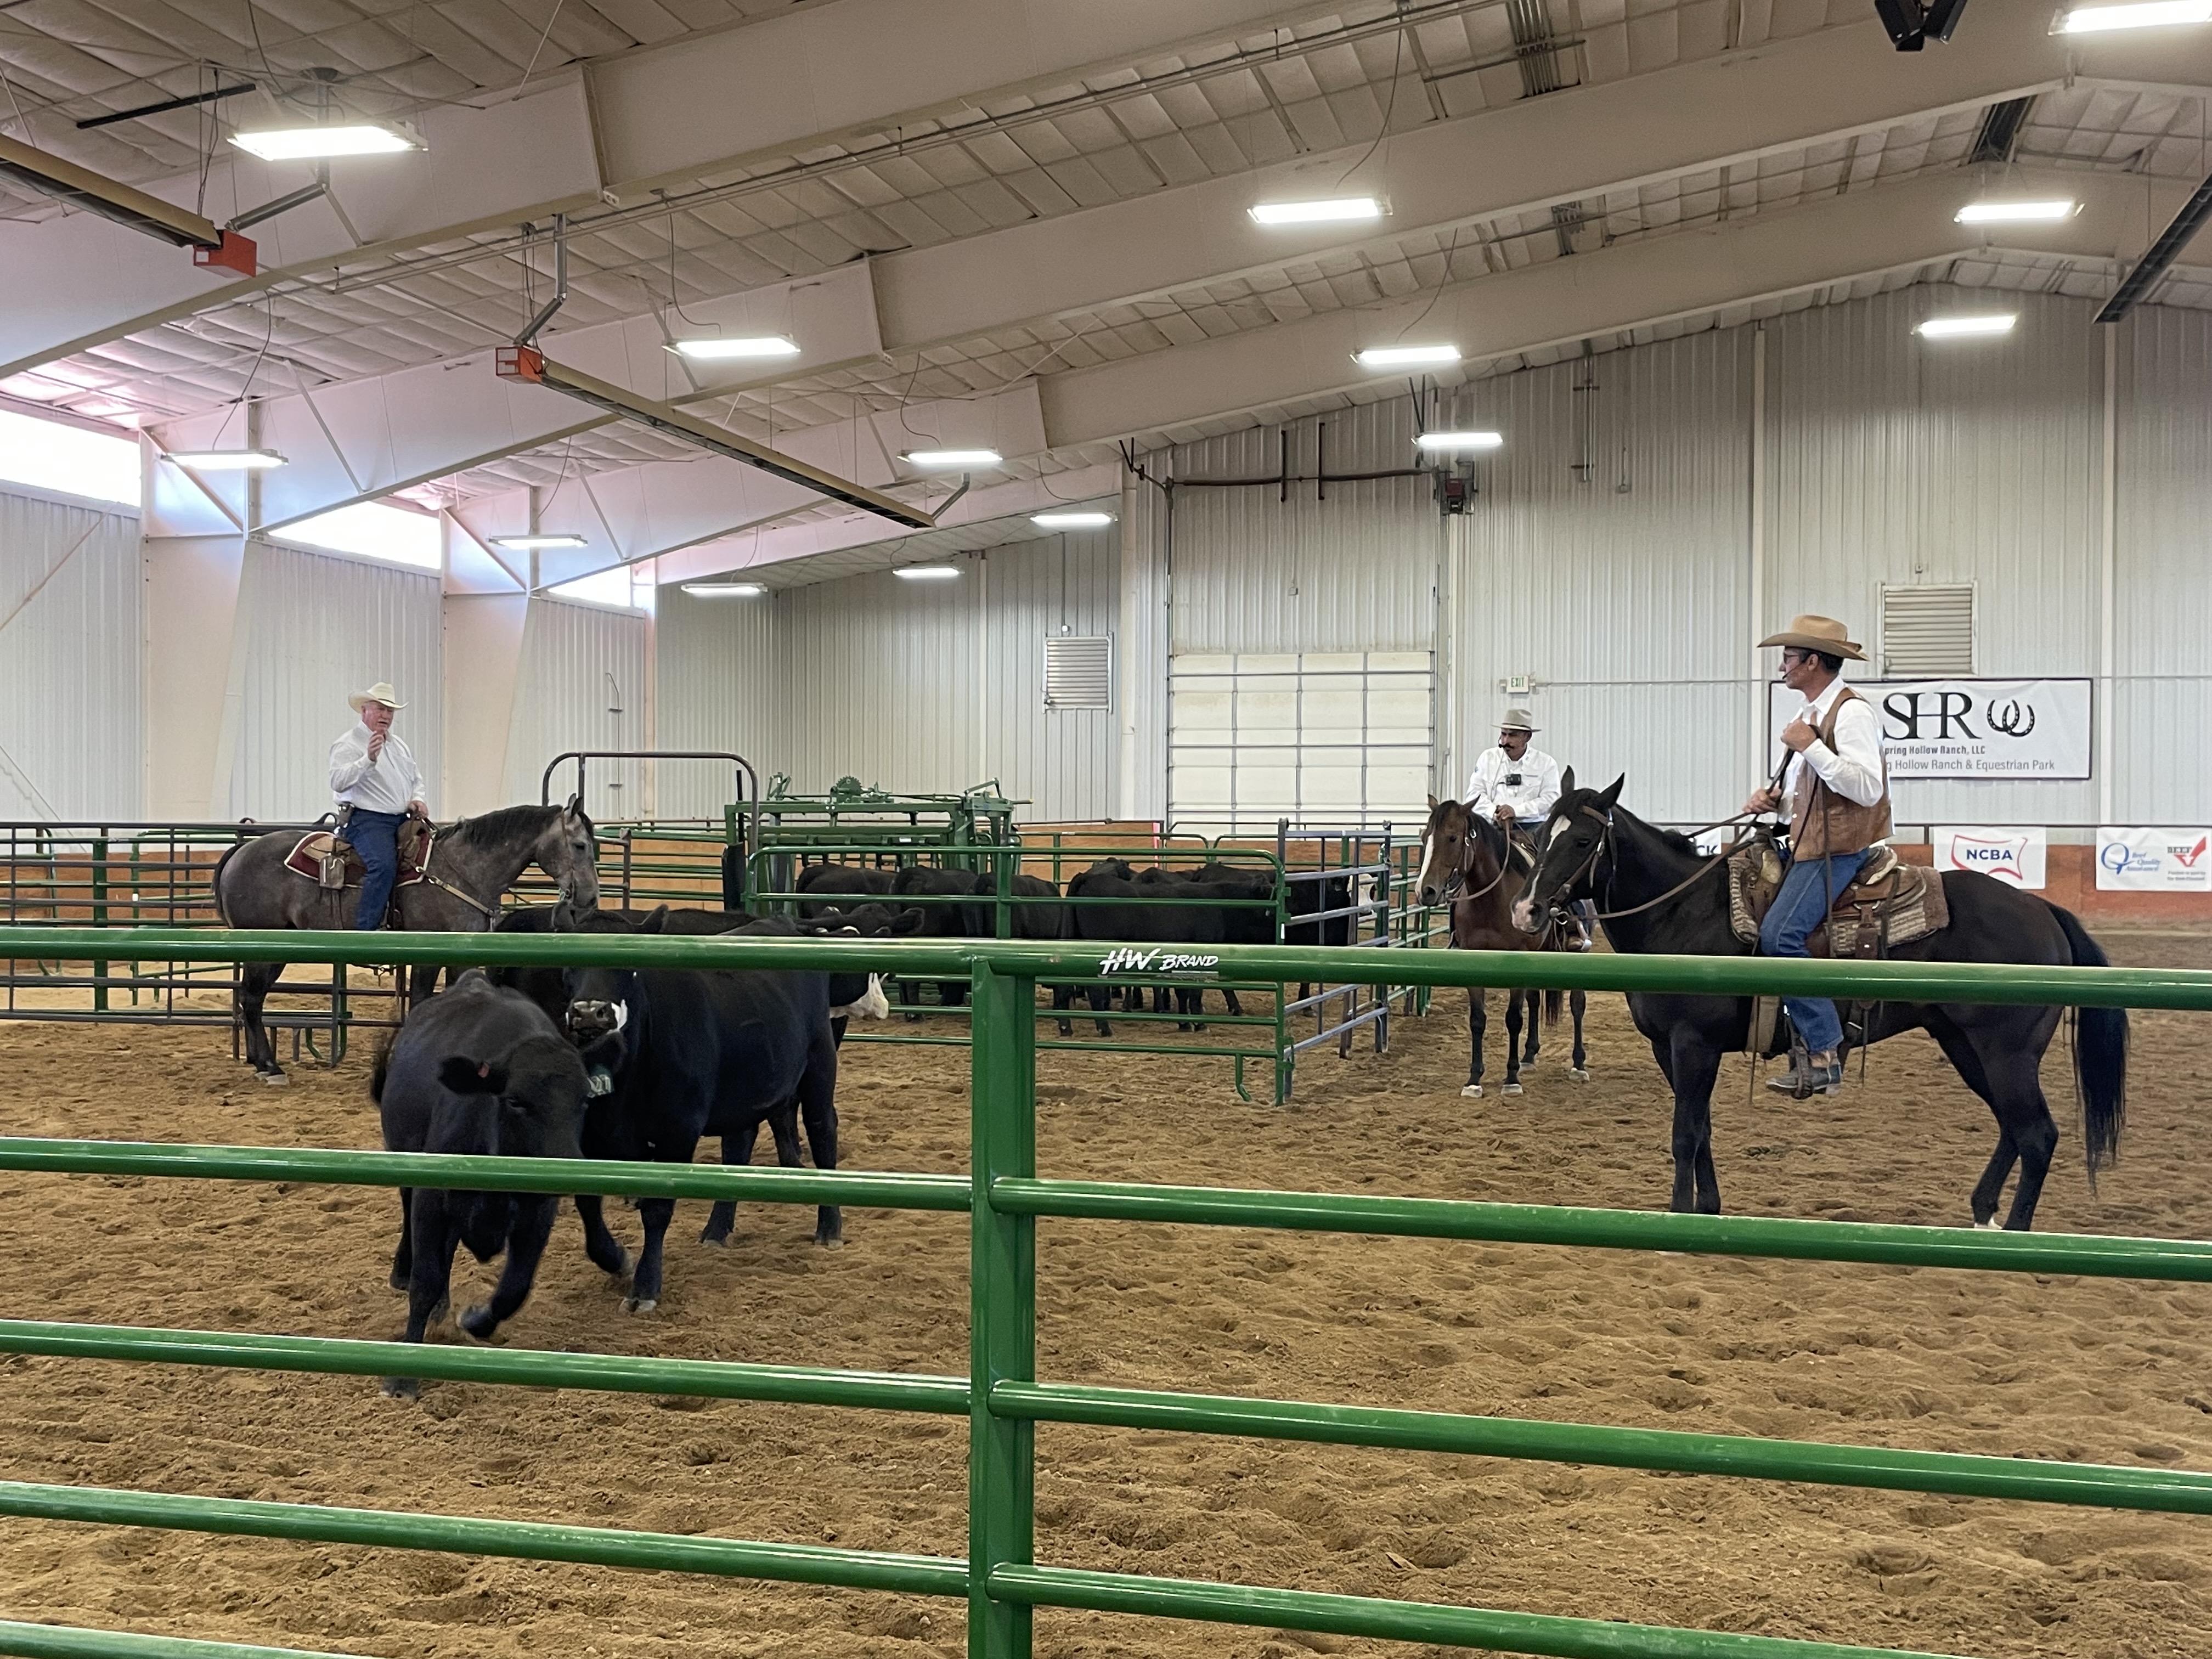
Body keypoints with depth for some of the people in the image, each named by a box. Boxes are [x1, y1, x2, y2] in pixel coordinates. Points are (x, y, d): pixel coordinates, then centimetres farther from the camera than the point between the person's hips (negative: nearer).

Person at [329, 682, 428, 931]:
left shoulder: (399, 746, 21)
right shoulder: (348, 746, -3)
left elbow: (416, 779, 28)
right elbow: (338, 782, -17)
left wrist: (417, 800, 6)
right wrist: (368, 759, -28)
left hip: (403, 820, 8)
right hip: (367, 819, -8)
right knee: (384, 864, -31)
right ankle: (366, 929, -28)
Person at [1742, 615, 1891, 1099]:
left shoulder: (1852, 713, -14)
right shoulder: (1811, 715, 16)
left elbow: (1866, 788, -24)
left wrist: (1809, 747, -21)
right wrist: (1773, 796, 8)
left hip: (1840, 853, -11)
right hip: (1807, 848, 11)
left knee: (1779, 934, -25)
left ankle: (1823, 1053, -19)